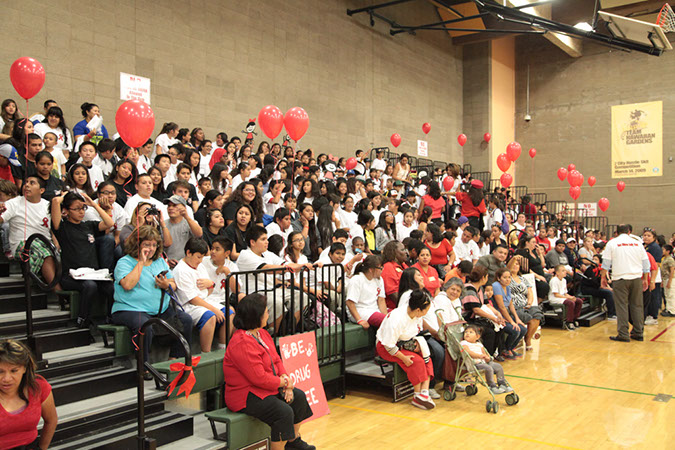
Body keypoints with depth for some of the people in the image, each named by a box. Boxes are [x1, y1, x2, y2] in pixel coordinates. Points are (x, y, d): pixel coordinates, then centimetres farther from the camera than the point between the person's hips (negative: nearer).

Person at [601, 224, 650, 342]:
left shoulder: (612, 243, 1)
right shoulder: (637, 243, 9)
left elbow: (606, 262, -1)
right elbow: (645, 263, 13)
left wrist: (603, 277, 8)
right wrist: (645, 279, 21)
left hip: (620, 278, -3)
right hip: (636, 278, 3)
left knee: (622, 306, -1)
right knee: (637, 306, 10)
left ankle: (623, 334, -2)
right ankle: (638, 333, 14)